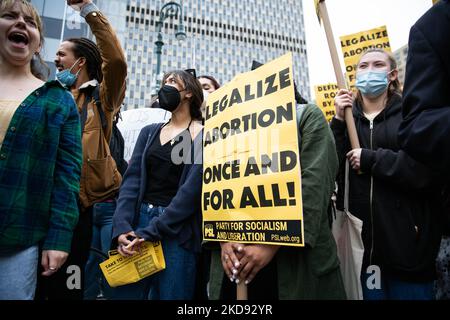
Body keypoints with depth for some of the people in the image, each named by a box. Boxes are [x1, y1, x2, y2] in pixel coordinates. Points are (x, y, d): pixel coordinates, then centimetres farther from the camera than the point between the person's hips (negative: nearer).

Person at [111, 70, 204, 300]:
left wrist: (150, 232, -15)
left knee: (169, 294, 7)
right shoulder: (149, 132, 13)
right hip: (138, 219, 4)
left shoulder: (204, 134, -3)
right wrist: (121, 226, -12)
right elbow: (132, 180, 3)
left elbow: (193, 189, -12)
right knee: (125, 293, 9)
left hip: (177, 230, -4)